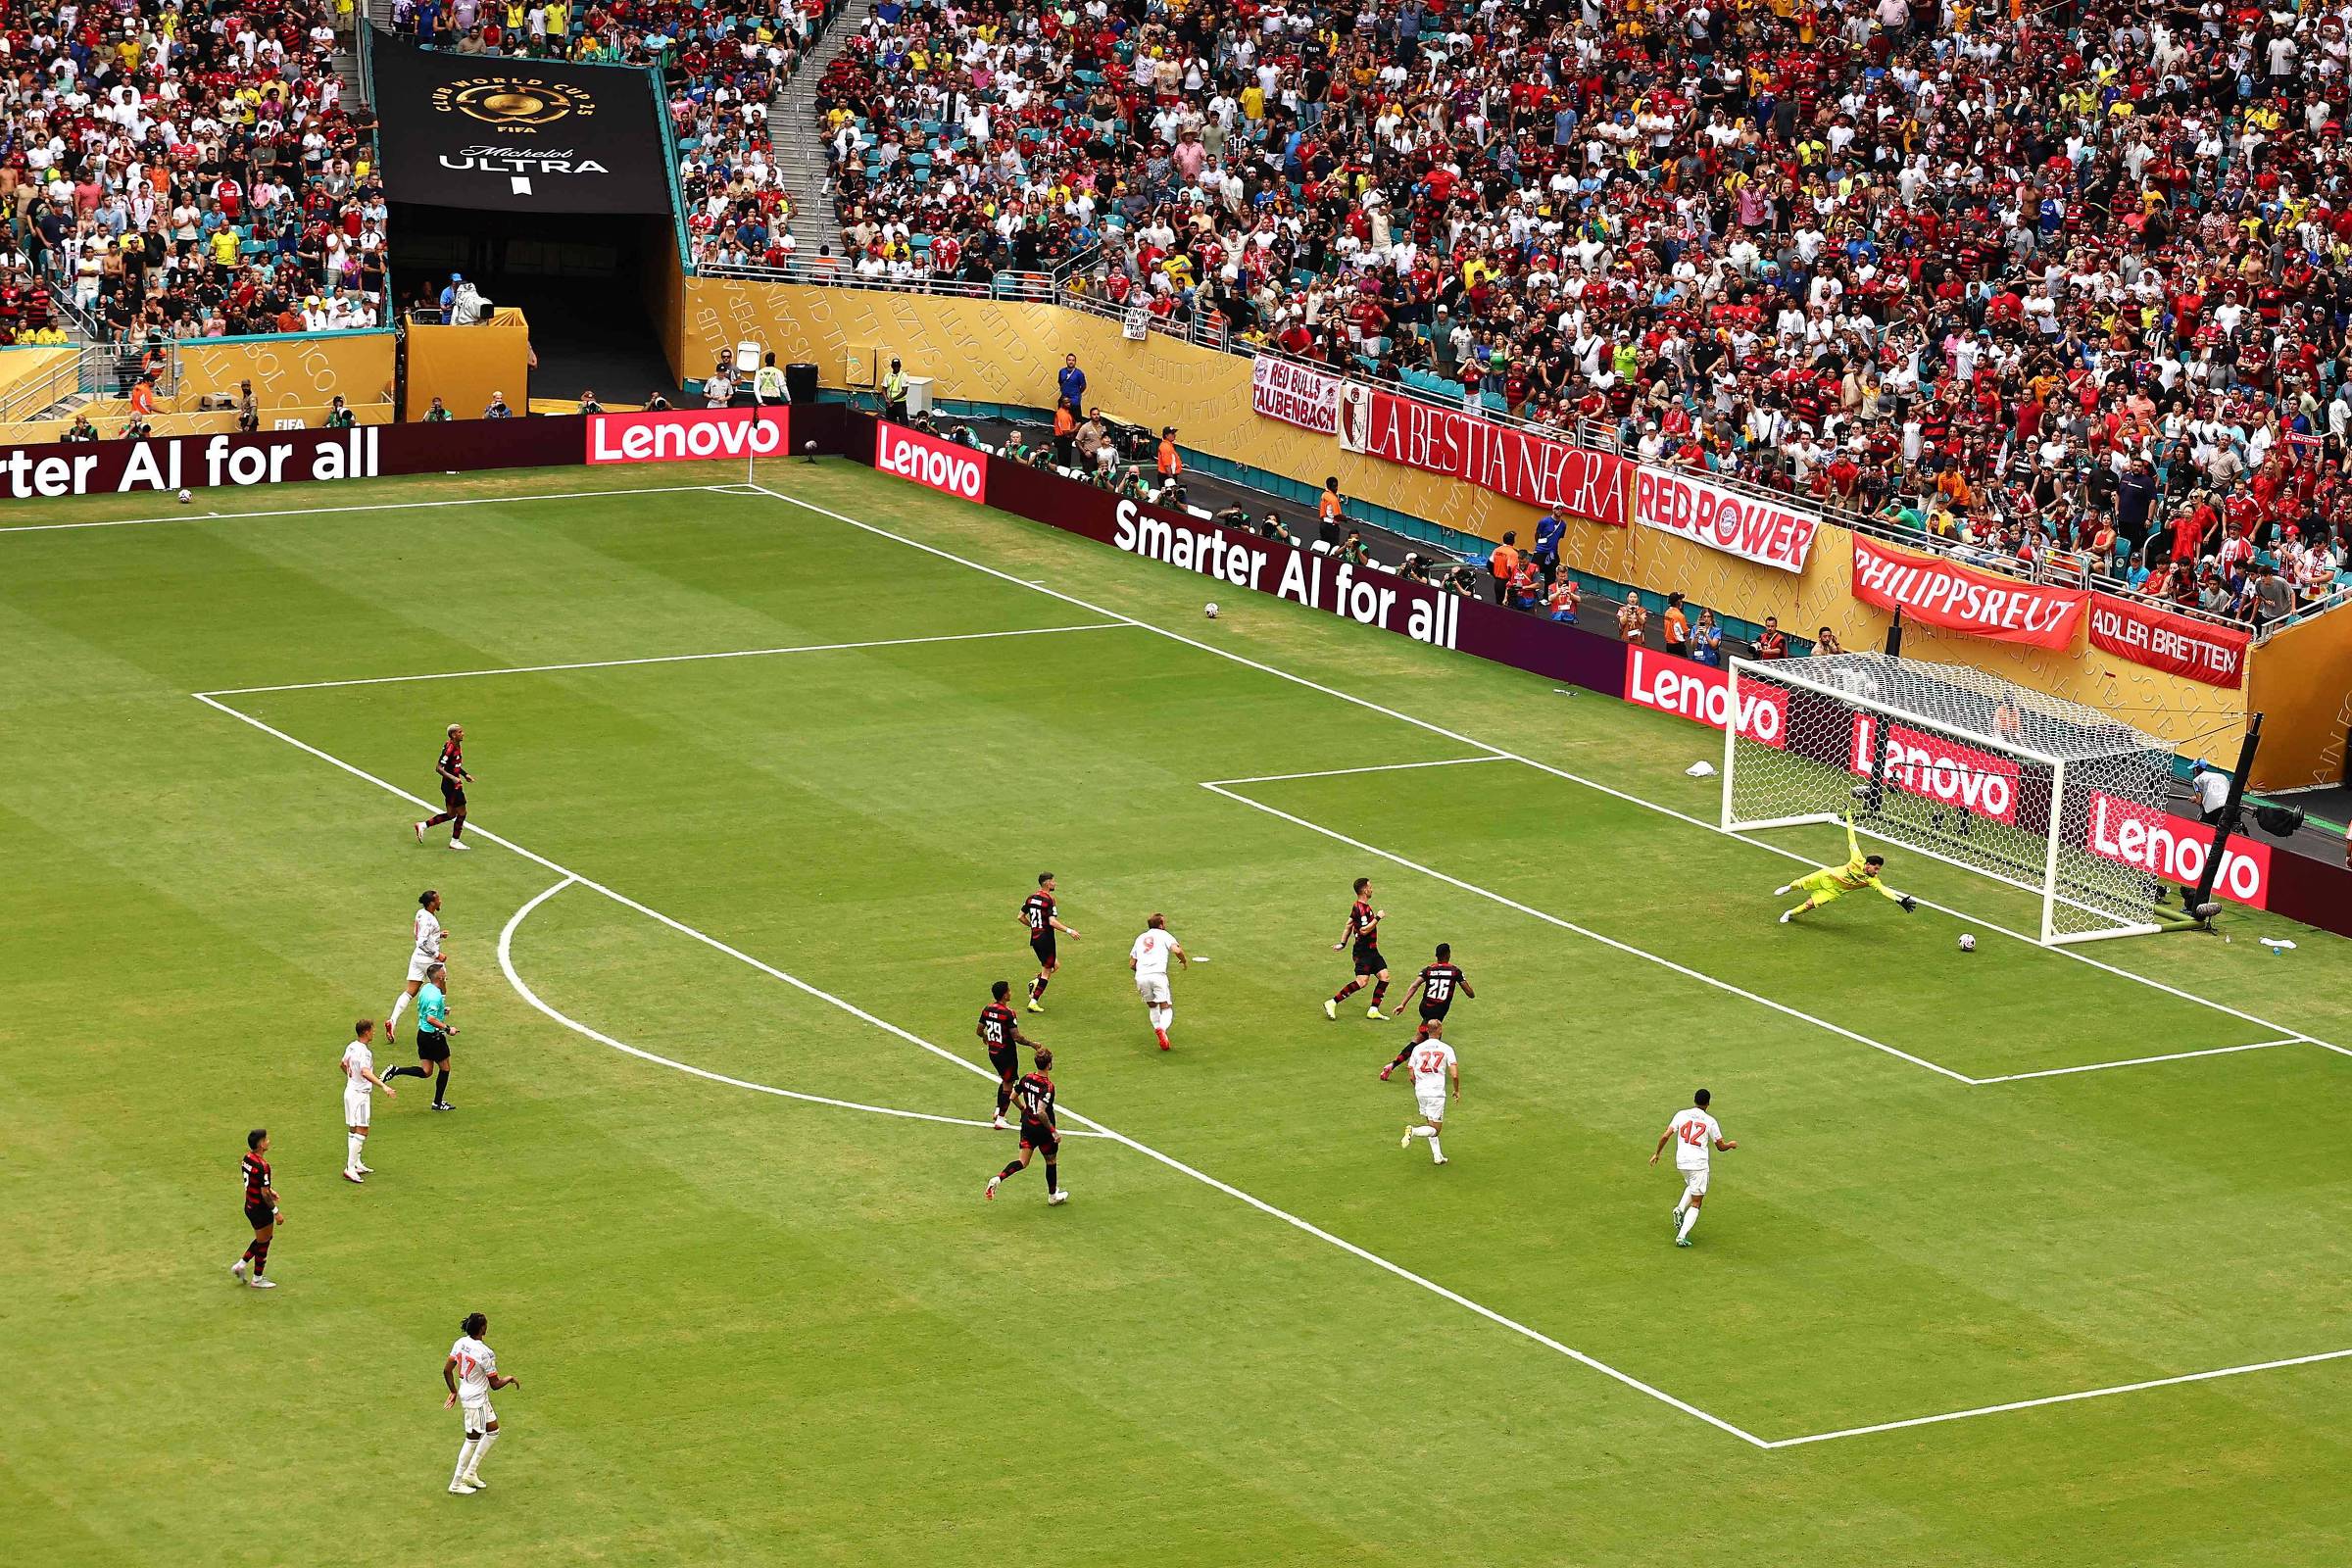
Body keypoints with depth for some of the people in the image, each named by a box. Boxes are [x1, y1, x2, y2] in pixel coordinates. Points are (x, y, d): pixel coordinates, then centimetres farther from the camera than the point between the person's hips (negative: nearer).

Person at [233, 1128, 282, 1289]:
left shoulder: (247, 1158, -1)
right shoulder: (262, 1165, -28)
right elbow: (264, 1193, -24)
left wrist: (270, 1190, 15)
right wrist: (276, 1212, -15)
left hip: (250, 1206, 9)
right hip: (261, 1209, -9)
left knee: (263, 1239, 26)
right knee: (263, 1244, 10)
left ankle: (240, 1265, 27)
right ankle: (257, 1280, 23)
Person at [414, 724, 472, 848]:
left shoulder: (457, 746, 7)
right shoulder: (449, 748, -22)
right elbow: (439, 768, -24)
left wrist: (465, 775, 16)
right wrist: (453, 778, -33)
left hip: (454, 785, 10)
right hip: (451, 785, -10)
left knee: (451, 814, 16)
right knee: (461, 812, 1)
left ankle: (423, 825, 24)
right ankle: (455, 842, 15)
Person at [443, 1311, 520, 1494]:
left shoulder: (460, 1343, -3)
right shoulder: (486, 1353, -25)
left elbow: (447, 1370, 5)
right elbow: (495, 1384, -18)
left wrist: (453, 1391, 19)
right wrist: (510, 1379, 1)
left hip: (465, 1394, 9)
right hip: (476, 1399, -9)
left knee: (492, 1431, 21)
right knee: (473, 1439, 5)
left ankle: (471, 1473, 26)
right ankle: (456, 1483, 15)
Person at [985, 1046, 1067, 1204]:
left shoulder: (1027, 1079, -4)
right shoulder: (1048, 1086, -24)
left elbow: (1013, 1096, 8)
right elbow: (1041, 1112, -31)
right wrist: (1053, 1130, -22)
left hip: (1027, 1125, 6)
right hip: (1043, 1129, -6)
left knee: (1023, 1162, 11)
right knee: (1051, 1161, 17)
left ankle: (997, 1178, -12)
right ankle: (1053, 1195, 34)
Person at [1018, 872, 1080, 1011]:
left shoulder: (1031, 898, 6)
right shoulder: (1049, 900, -17)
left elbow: (1020, 917, 12)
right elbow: (1052, 922, -25)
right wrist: (1069, 931, -19)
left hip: (1034, 938, 8)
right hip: (1046, 939, -8)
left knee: (1055, 965, 22)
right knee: (1046, 972, 2)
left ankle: (1035, 982, 2)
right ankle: (1033, 1002, -2)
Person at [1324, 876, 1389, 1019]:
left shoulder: (1364, 907, 13)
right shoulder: (1360, 908, -18)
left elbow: (1349, 926, 19)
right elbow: (1364, 930, -24)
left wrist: (1342, 943, 21)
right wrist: (1377, 918, -17)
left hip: (1372, 951, 10)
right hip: (1363, 952, -10)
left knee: (1384, 977, 2)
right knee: (1361, 981, -16)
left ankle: (1373, 1010, 4)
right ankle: (1332, 1003, -9)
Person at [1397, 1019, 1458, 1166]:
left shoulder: (1417, 1049, 4)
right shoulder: (1446, 1049, -5)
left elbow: (1412, 1076, 7)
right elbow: (1454, 1075, -10)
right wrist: (1457, 1091, 9)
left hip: (1420, 1092, 4)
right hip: (1437, 1093, -4)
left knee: (1430, 1124, 21)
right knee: (1435, 1129, 2)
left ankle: (1437, 1156, 15)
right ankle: (1413, 1131, -25)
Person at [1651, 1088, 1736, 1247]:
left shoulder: (1681, 1115, 1)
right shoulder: (1710, 1121, -4)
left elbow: (1666, 1136, -5)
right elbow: (1721, 1146, 2)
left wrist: (1657, 1153, 8)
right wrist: (1731, 1145, 24)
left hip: (1681, 1162, 4)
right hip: (1699, 1164, -4)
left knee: (1691, 1186, 34)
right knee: (1696, 1203, 3)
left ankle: (1680, 1209, 8)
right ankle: (1682, 1236, -10)